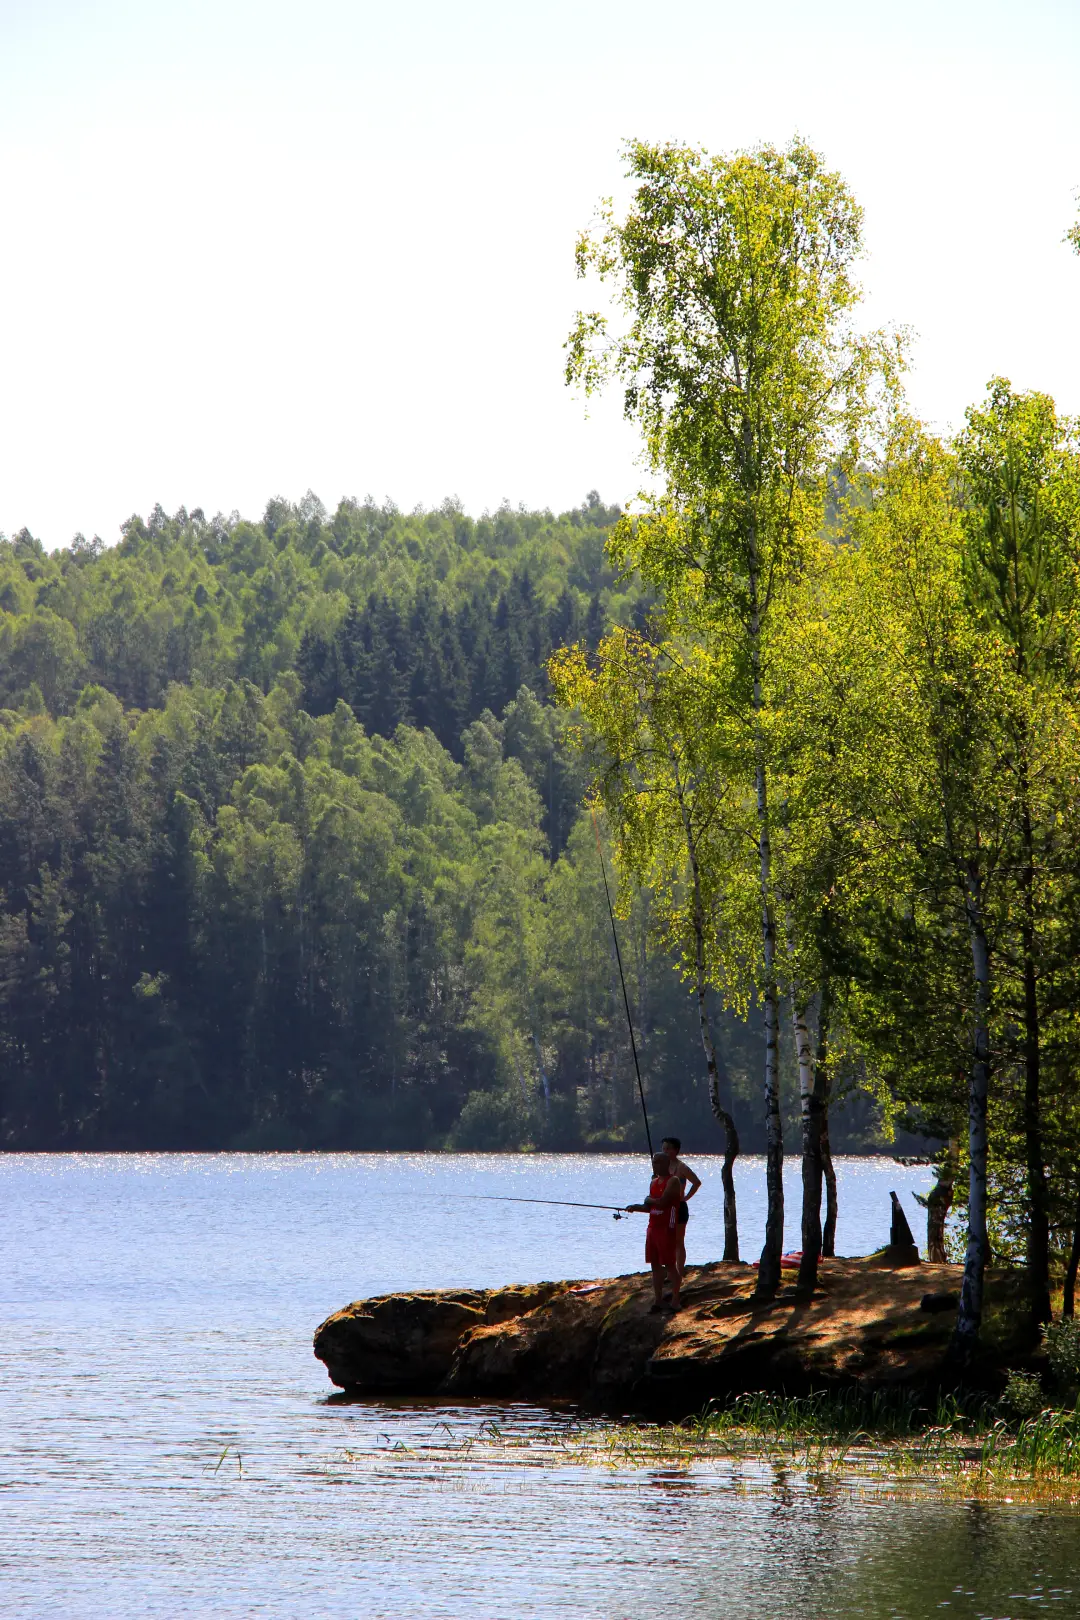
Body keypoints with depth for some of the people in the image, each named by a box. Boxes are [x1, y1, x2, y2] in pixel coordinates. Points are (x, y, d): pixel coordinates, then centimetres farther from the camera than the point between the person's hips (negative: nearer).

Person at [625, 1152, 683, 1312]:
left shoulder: (673, 1181, -10)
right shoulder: (654, 1182, 16)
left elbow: (662, 1202, -22)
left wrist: (649, 1200, -4)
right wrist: (636, 1207, 4)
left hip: (667, 1228, -8)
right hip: (653, 1227, 9)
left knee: (670, 1265, -6)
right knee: (655, 1265, 9)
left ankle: (675, 1301, -3)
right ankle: (658, 1300, 14)